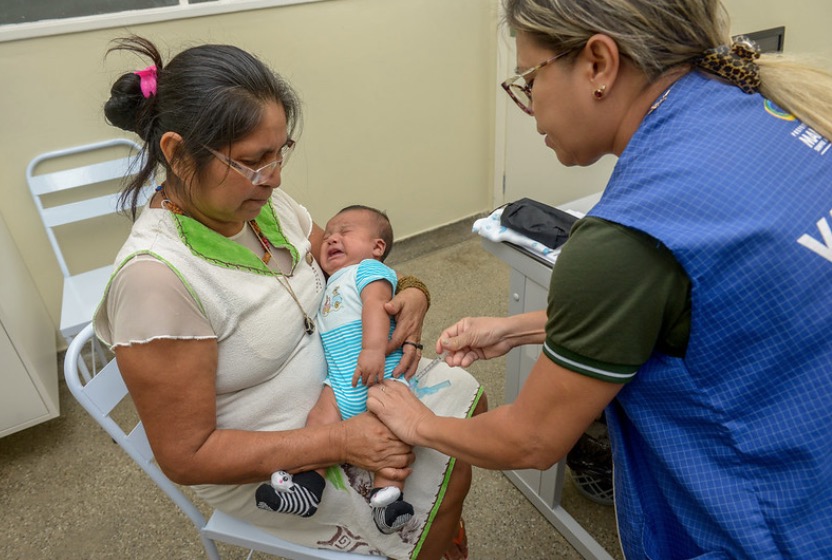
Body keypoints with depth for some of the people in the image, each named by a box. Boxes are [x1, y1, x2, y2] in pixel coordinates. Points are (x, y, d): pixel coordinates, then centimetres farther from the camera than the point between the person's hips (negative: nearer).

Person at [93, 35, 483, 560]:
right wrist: (341, 442, -26)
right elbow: (186, 456, -23)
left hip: (333, 389, 7)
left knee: (466, 394, 5)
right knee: (448, 473, -6)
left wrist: (411, 295, -16)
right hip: (260, 470, -7)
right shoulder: (157, 274, -30)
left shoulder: (266, 204, -8)